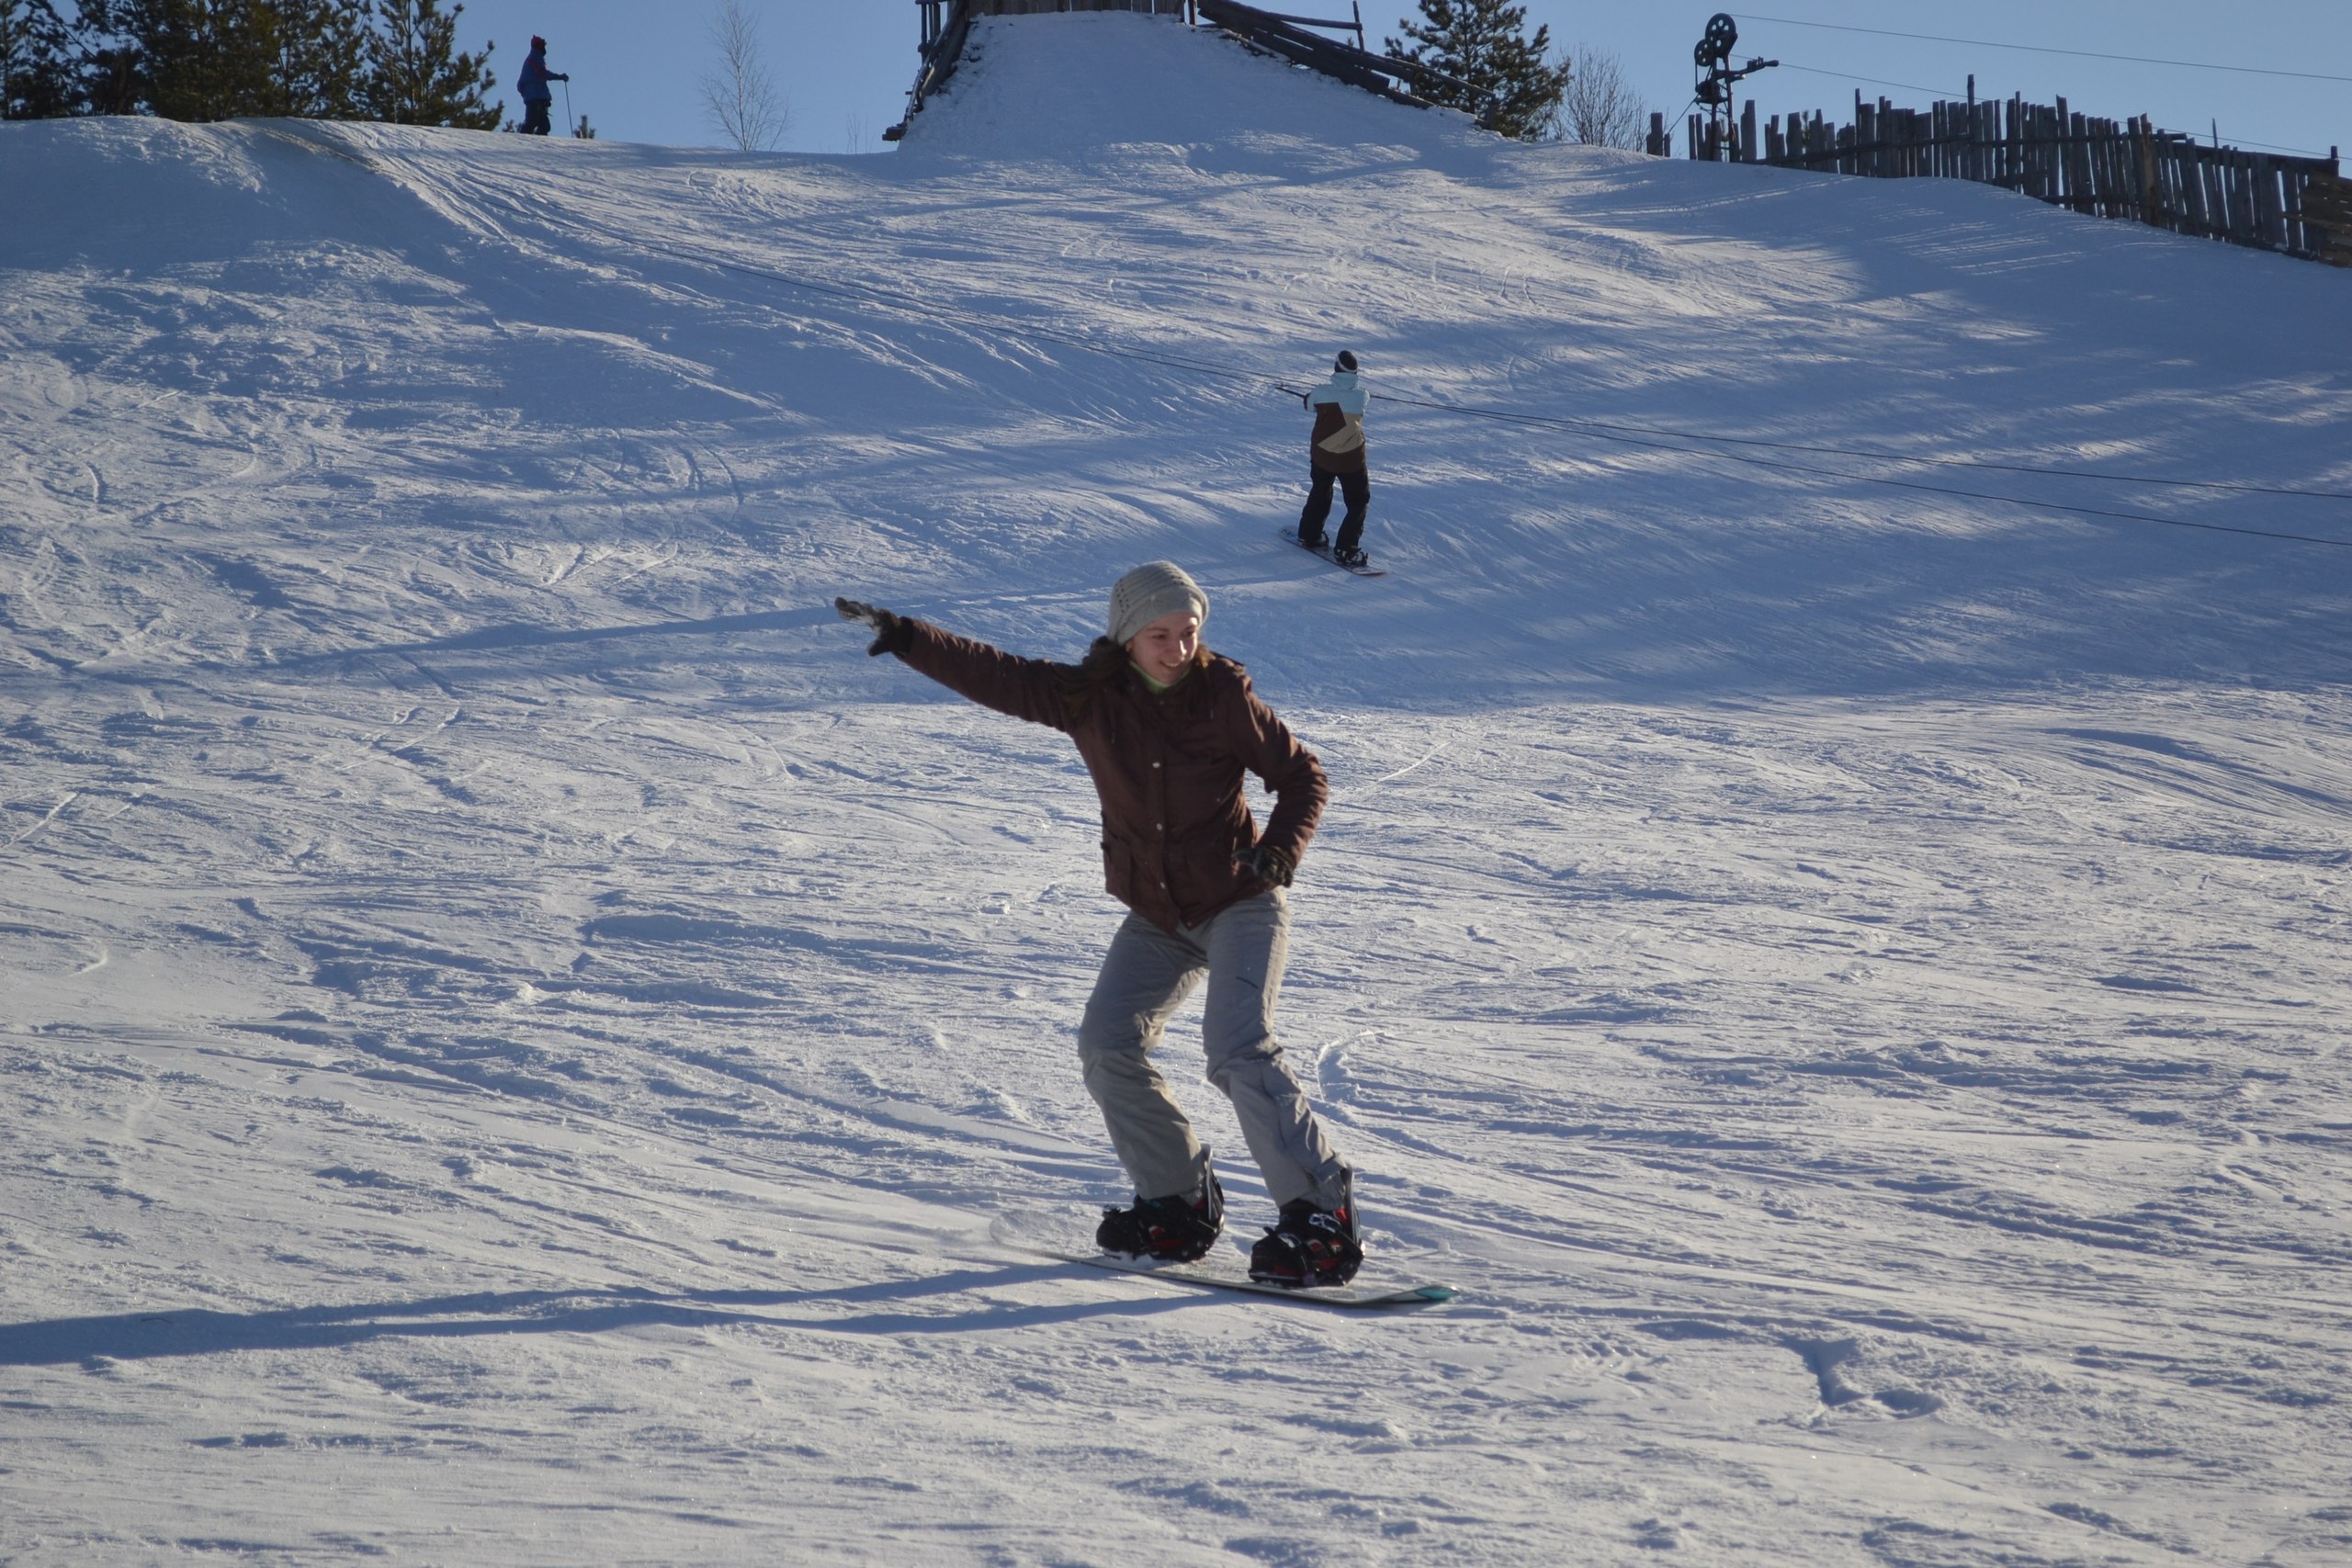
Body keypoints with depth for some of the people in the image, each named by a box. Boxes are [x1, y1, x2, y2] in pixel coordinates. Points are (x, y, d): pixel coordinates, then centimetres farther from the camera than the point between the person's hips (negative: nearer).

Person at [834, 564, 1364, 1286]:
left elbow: (1302, 776, -5)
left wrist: (1281, 848, -22)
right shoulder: (1087, 698, -6)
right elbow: (994, 675, -3)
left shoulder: (1223, 696, -13)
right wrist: (905, 636, -12)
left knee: (1239, 1051, -21)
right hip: (1156, 917, 5)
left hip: (1241, 905, -5)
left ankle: (1321, 1216, -19)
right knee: (1107, 1046, -6)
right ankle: (1181, 1202, 8)